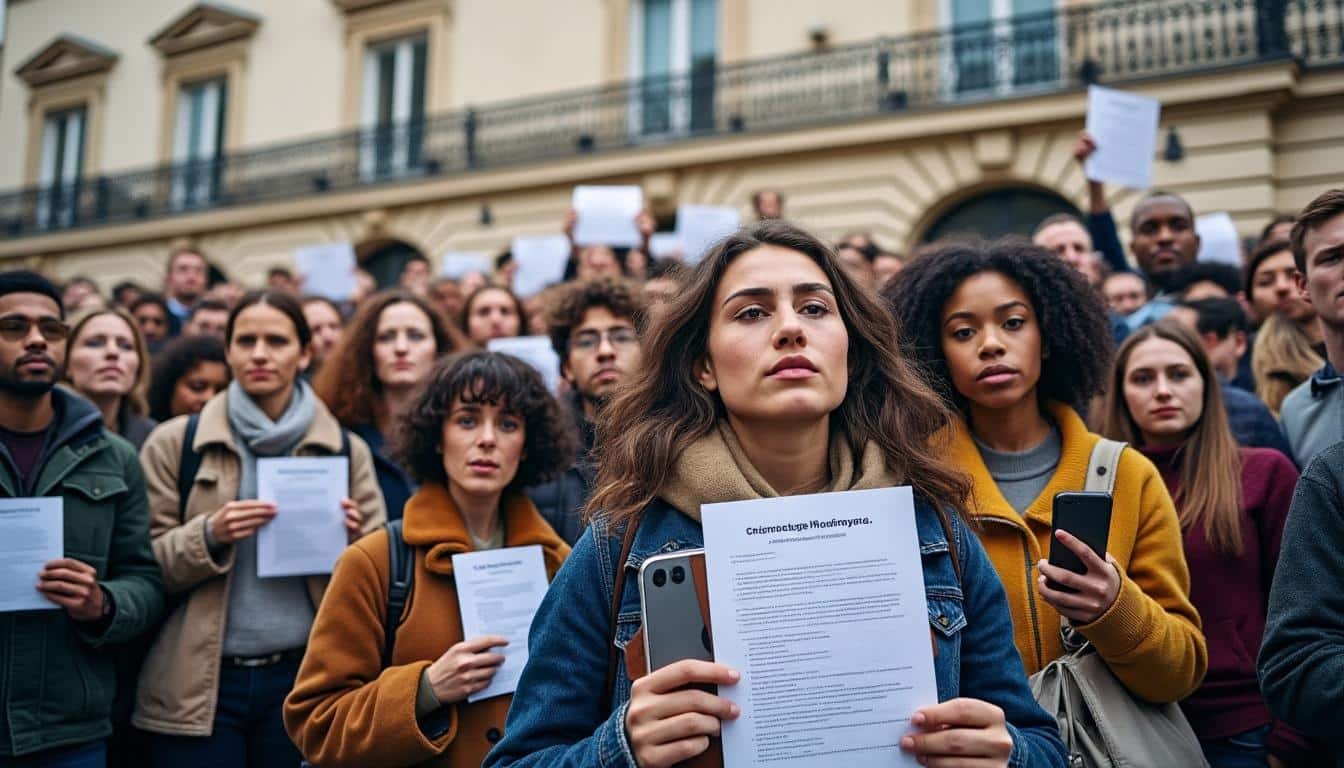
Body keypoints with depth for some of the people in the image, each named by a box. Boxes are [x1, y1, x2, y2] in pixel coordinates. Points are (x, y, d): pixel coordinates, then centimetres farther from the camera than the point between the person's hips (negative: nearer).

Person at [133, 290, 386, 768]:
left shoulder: (346, 450, 4)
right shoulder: (175, 443, 1)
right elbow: (141, 564, 2)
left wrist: (355, 542, -14)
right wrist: (208, 534, -15)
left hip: (303, 677, 1)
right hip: (198, 684, -1)